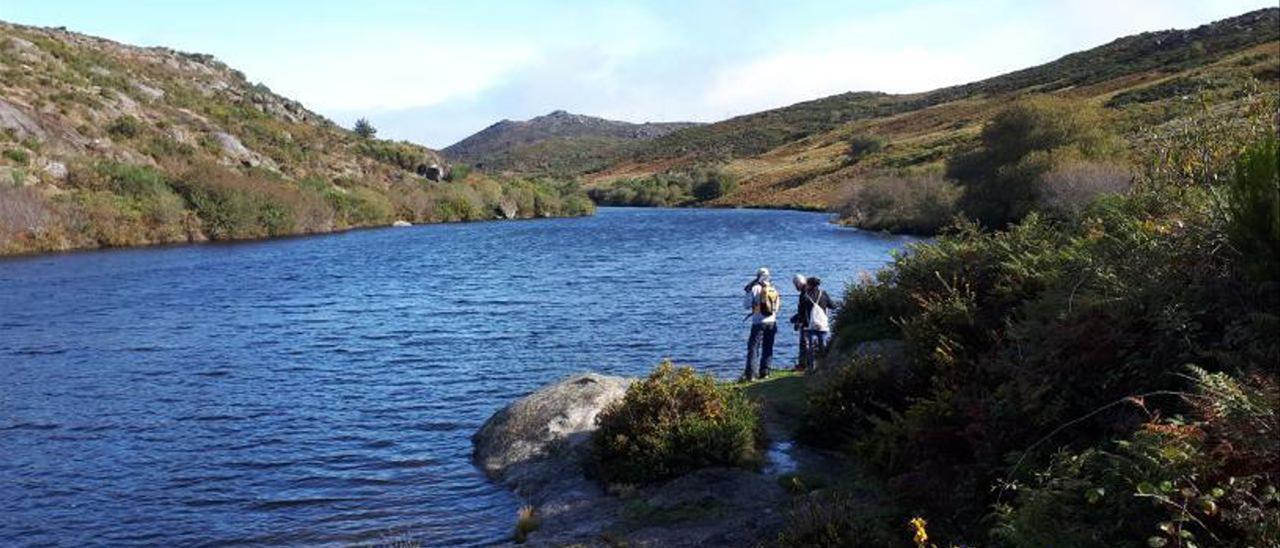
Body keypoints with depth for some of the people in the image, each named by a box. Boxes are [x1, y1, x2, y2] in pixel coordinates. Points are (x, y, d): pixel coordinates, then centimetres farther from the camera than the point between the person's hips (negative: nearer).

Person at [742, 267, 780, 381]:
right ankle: (764, 371, 13)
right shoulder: (774, 289, 7)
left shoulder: (755, 288, -8)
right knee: (768, 348, 14)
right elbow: (777, 307, 14)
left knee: (753, 347, -3)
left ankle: (750, 373, -11)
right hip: (771, 322, 5)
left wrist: (747, 292, 8)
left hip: (759, 322, -5)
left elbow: (746, 304, -5)